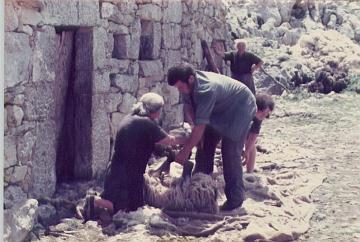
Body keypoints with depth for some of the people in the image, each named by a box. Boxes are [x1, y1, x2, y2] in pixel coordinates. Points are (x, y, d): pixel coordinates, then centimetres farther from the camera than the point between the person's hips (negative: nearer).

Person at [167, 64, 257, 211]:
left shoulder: (206, 89, -40)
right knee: (205, 145, 6)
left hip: (240, 108, -8)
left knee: (230, 152, -14)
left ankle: (235, 198, -5)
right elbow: (190, 108, 0)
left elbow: (200, 125, -39)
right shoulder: (188, 85, -16)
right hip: (219, 111, 8)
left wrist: (185, 151, -34)